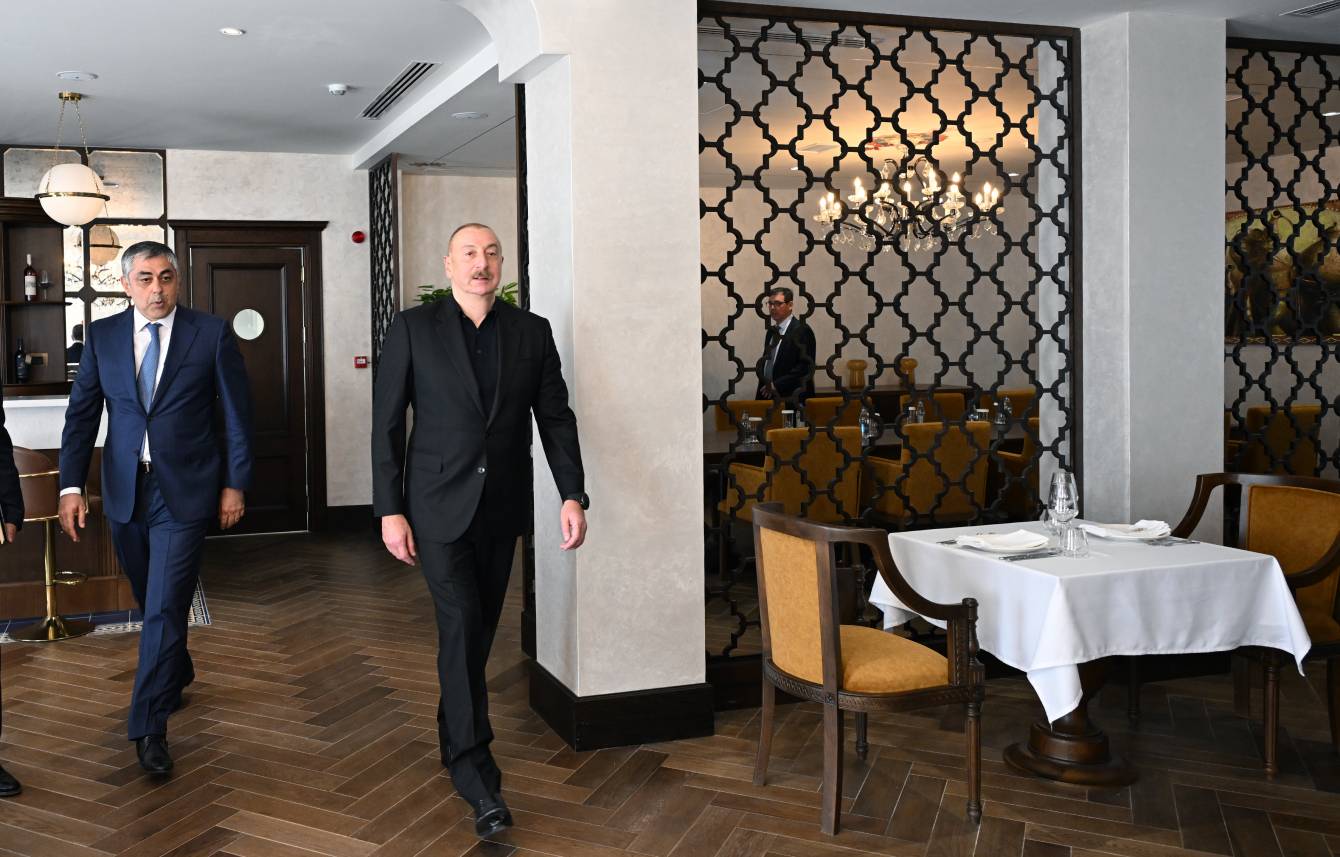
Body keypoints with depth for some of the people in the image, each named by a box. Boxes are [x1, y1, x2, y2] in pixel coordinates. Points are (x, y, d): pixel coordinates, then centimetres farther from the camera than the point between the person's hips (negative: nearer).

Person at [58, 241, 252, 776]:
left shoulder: (212, 334, -3)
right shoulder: (102, 336, 4)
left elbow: (237, 414, 0)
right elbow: (81, 414, 5)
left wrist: (235, 484, -2)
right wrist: (71, 486, -3)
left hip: (184, 492, -3)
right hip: (124, 492, 4)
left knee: (165, 608, -6)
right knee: (151, 601, 17)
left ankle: (148, 726, 4)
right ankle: (178, 674, 43)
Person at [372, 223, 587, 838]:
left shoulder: (532, 332, 3)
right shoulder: (413, 329, -3)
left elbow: (555, 417, 3)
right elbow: (386, 423, -4)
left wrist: (572, 495, -8)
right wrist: (389, 510, -8)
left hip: (502, 508, 3)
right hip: (440, 504, -3)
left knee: (480, 626, 13)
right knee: (461, 622, -11)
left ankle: (454, 729, 35)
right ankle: (474, 769, -4)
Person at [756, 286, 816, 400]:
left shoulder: (802, 330, -9)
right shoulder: (771, 330, 16)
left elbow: (806, 366, -17)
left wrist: (777, 385, -18)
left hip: (790, 397, -7)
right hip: (768, 394, 7)